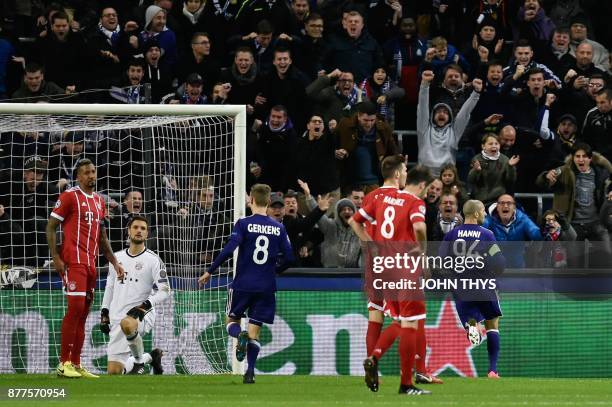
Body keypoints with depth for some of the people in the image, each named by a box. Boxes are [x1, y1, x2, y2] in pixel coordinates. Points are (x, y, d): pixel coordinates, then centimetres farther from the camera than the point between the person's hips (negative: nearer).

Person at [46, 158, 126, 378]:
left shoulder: (99, 201, 18)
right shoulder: (69, 196, -3)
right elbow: (50, 226, -4)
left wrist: (114, 262, 19)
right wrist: (56, 258, -12)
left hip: (91, 263, 7)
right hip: (73, 261, -7)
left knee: (84, 312, 6)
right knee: (76, 307, -15)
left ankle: (76, 364, 8)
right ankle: (64, 363, -11)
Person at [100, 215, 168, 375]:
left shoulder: (153, 260, -2)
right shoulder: (117, 257, 13)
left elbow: (165, 291, -7)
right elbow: (109, 287, 22)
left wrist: (145, 305, -20)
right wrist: (104, 313, 15)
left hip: (142, 315, -5)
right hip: (117, 317, 5)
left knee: (127, 324, -43)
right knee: (114, 371, -2)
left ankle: (139, 360, -17)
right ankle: (150, 357, 24)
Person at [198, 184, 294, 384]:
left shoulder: (244, 224, -8)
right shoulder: (279, 228, 3)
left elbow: (228, 250, -17)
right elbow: (288, 258, 4)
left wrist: (209, 272, -8)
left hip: (243, 283, -3)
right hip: (266, 287, 3)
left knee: (232, 320, 16)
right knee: (255, 331, 8)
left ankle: (240, 335, -18)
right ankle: (250, 372, -5)